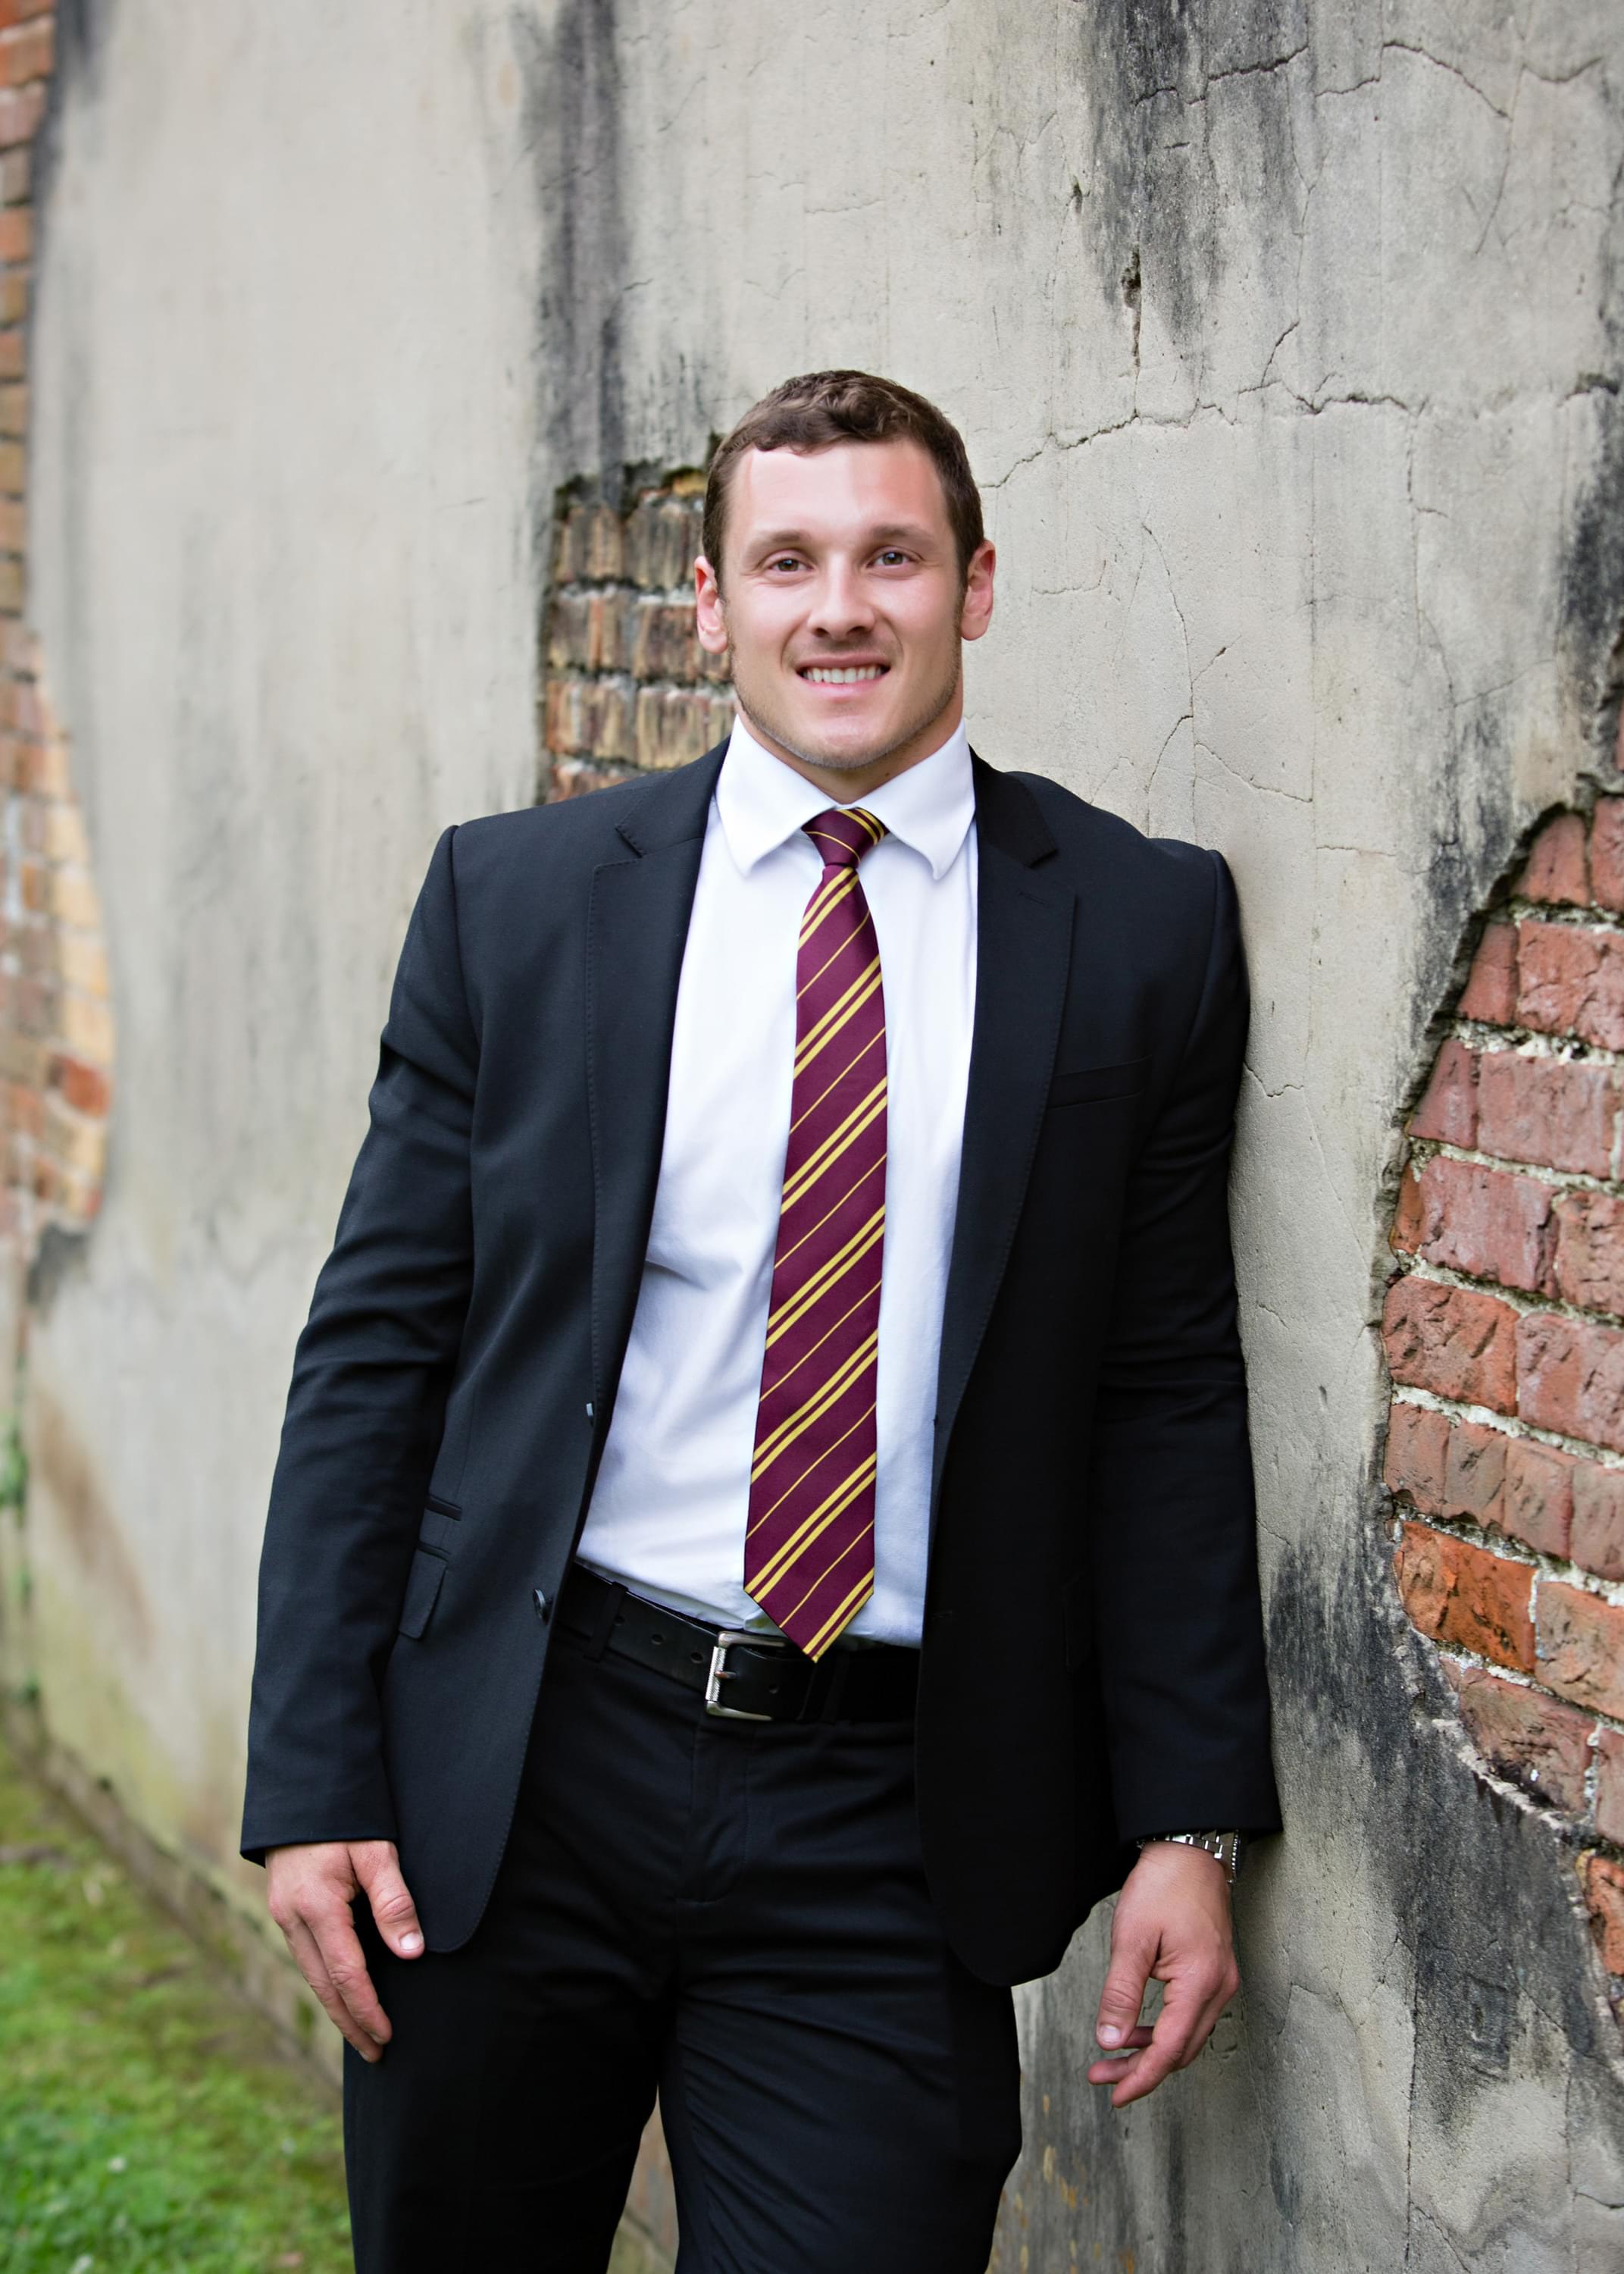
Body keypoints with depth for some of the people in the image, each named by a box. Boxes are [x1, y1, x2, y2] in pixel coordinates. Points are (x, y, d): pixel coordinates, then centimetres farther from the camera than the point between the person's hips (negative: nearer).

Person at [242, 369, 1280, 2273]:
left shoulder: (1144, 928, 2)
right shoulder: (515, 896, 3)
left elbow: (1171, 1395, 4)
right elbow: (374, 1349, 4)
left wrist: (1188, 1823, -1)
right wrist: (312, 1781, -2)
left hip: (892, 1829, -1)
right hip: (517, 1776, 1)